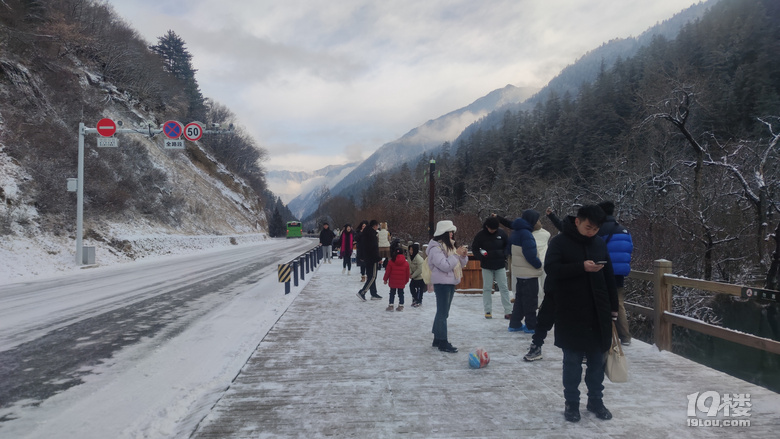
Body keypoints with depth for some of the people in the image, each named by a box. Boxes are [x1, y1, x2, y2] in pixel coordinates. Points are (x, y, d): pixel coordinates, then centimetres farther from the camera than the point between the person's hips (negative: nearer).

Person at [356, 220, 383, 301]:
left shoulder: (365, 232, 14)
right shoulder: (372, 233, -16)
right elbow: (374, 248, -20)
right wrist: (378, 258, -16)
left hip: (366, 258, 10)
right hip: (372, 258, -10)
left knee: (370, 276, 13)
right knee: (372, 277, -6)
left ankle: (374, 294, 18)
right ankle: (362, 292, -12)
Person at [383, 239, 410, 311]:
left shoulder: (391, 262, -8)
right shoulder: (406, 263, -2)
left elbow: (387, 272, -4)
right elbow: (407, 273, 5)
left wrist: (385, 279, 7)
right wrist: (406, 281, 18)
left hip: (393, 282, -1)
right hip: (402, 283, 1)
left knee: (392, 293, 8)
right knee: (401, 293, 10)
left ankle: (391, 305, 7)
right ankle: (401, 306, 12)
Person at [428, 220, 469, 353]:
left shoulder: (449, 246, 15)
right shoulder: (435, 248, -13)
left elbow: (460, 264, 18)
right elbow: (445, 265, -23)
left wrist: (464, 256, -1)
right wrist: (457, 254, -17)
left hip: (451, 282, 9)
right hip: (442, 283, -9)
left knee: (443, 312, 14)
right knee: (442, 312, -7)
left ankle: (437, 339, 22)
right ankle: (442, 342, -4)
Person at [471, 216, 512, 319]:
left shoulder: (501, 233, -2)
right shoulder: (480, 235, -6)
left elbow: (508, 245, 12)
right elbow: (474, 248, 3)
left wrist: (504, 255, -2)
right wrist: (480, 257, -13)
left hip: (500, 265, 1)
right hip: (486, 265, -1)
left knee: (504, 288, 1)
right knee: (487, 288, 3)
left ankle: (508, 311, 4)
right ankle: (488, 311, 11)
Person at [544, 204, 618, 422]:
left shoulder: (599, 243, 8)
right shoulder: (559, 242, -6)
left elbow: (609, 277, 13)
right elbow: (551, 268, -18)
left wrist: (613, 307, 13)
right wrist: (582, 267, -27)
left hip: (598, 312, 4)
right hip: (571, 313, -4)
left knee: (597, 359, 12)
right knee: (572, 360, 4)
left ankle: (595, 400, 27)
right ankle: (572, 402, 18)